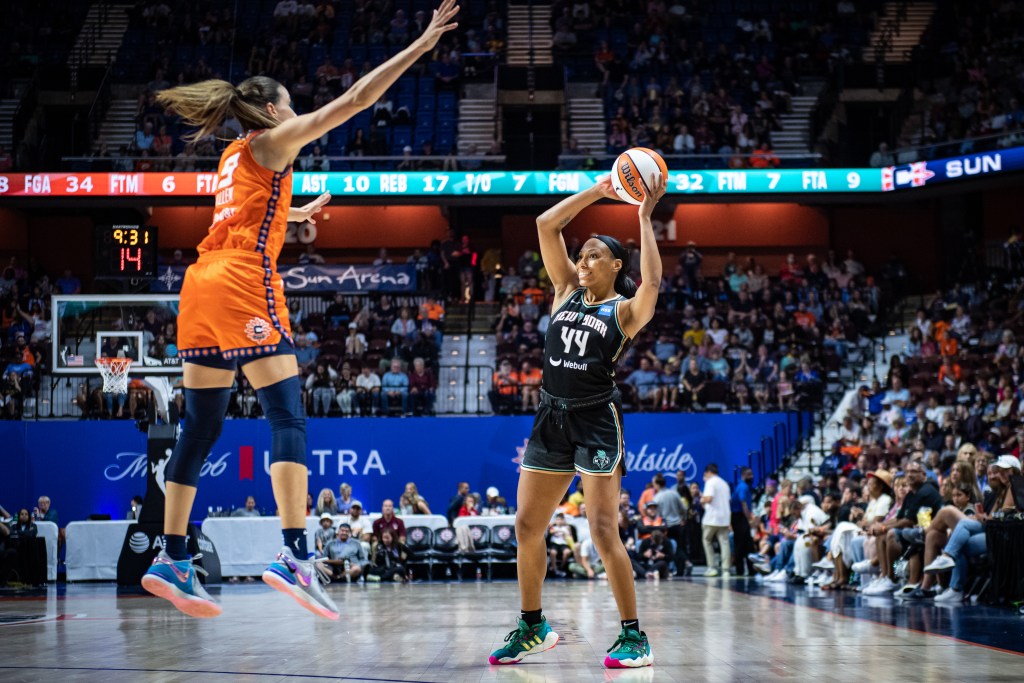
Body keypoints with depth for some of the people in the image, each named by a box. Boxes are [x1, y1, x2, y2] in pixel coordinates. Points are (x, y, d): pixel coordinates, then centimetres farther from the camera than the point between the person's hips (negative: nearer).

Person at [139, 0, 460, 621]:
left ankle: (173, 560, 9)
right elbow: (356, 99, -2)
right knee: (288, 418, -13)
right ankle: (295, 555, -25)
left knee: (202, 426, 10)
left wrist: (297, 213, 57)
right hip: (245, 282, -9)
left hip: (204, 284, 9)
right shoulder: (274, 141, 4)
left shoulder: (235, 156, 26)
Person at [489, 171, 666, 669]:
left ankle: (634, 636, -2)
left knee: (603, 531, -10)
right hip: (552, 417, 6)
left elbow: (652, 282, -25)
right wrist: (598, 191, 4)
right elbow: (546, 225, 6)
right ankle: (532, 627, 22)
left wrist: (645, 216, -18)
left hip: (596, 419, -6)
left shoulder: (625, 310, -3)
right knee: (527, 527, 7)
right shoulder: (566, 291, 11)